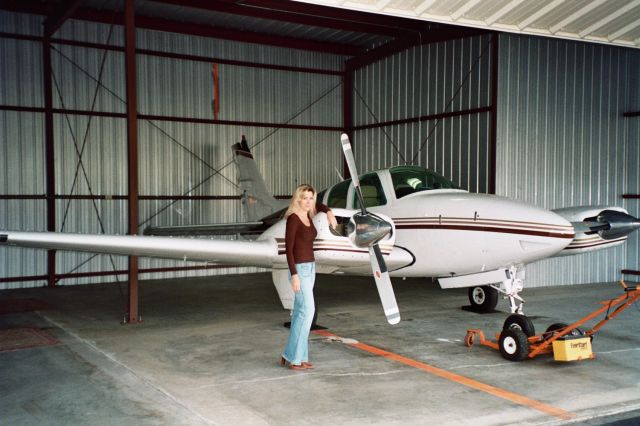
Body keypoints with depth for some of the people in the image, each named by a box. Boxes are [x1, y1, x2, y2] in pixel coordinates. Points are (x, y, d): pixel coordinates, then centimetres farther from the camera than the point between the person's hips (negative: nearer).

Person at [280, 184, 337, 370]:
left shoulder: (308, 215, 9)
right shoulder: (293, 219, -15)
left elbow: (319, 205, 32)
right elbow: (288, 248, -18)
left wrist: (329, 213, 11)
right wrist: (294, 275, -22)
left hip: (309, 268, 9)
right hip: (299, 269, -9)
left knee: (300, 312, 8)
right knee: (307, 310, -12)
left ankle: (291, 355, 13)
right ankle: (294, 357, -4)